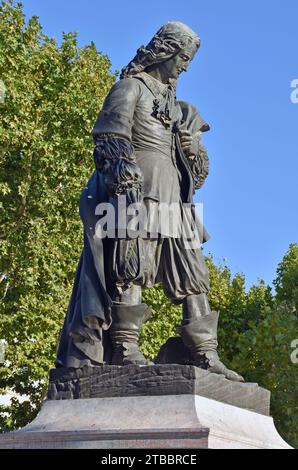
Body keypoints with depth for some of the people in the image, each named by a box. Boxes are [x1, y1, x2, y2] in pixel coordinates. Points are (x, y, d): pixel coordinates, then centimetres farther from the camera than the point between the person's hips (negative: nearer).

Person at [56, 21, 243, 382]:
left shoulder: (173, 103, 29)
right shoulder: (131, 87, 5)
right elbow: (111, 138, -8)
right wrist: (124, 176, -19)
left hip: (174, 196, 8)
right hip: (138, 186, -8)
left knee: (192, 273, 1)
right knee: (132, 265, -15)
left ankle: (206, 356, 0)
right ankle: (125, 349, -15)